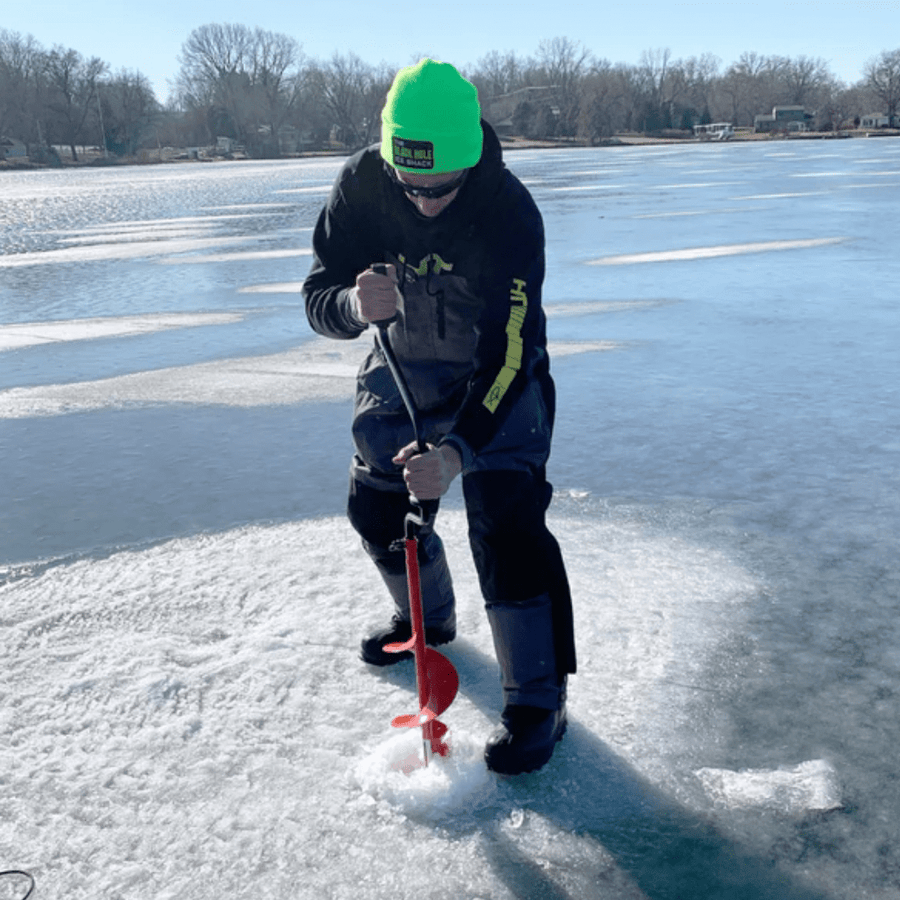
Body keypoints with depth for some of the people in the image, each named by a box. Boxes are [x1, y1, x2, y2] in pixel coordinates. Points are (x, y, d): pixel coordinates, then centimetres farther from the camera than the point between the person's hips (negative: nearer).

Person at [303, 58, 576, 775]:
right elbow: (318, 299, -17)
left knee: (505, 521, -19)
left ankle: (537, 700, -6)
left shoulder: (510, 213, -32)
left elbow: (508, 352, -35)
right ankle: (428, 617, 40)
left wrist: (457, 450, -47)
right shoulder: (362, 185, -20)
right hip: (403, 366, 5)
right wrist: (355, 305, -42)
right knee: (375, 505, 13)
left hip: (497, 374, -5)